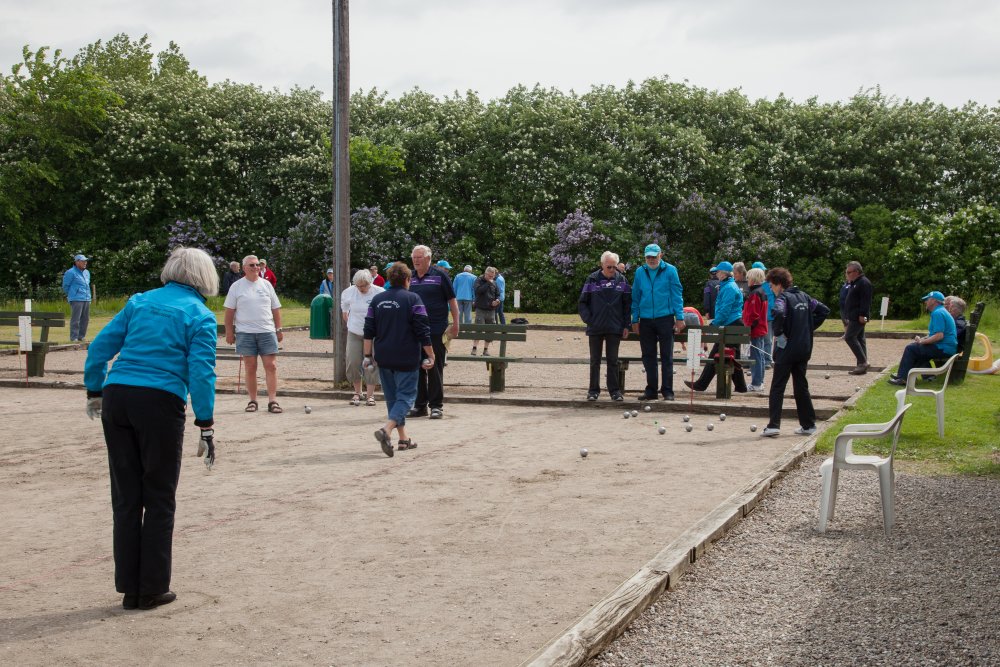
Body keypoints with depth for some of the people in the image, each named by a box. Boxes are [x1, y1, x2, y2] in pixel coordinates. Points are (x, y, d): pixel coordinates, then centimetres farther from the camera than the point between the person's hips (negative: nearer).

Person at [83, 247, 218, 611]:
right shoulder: (200, 316, 1)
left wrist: (95, 392, 22)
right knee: (159, 499, 8)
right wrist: (206, 426, -5)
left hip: (116, 399, 4)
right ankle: (153, 589, 12)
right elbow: (201, 373, -8)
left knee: (125, 498, 11)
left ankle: (130, 589, 17)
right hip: (160, 403, -4)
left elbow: (100, 346, 11)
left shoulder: (139, 302, 14)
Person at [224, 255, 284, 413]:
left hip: (267, 331, 2)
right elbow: (229, 311, 3)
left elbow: (276, 309, 13)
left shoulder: (266, 284, 10)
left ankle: (272, 401, -4)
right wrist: (229, 332, -1)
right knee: (250, 368, 3)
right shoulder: (236, 286, 3)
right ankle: (252, 401, 11)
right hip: (245, 333, -2)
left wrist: (279, 329, 9)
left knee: (271, 366, -6)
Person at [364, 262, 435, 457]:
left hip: (383, 358, 5)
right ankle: (386, 430, -23)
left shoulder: (377, 300, 8)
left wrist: (368, 355, 13)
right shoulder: (412, 299, -7)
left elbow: (369, 331, 7)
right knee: (406, 396, -1)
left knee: (392, 397, 15)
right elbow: (423, 331, -9)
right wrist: (430, 355, -2)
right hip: (406, 359, -5)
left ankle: (403, 438, 19)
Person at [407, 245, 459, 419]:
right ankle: (420, 405, 16)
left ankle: (436, 405, 6)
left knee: (435, 369, -1)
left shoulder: (439, 276, -2)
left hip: (436, 331, -5)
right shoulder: (409, 278, 11)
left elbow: (452, 300, 0)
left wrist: (455, 324, -5)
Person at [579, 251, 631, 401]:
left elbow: (627, 304, 6)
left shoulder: (621, 280, 3)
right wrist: (588, 320, -7)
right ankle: (593, 390, 12)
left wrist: (626, 325, 1)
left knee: (613, 360, 5)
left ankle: (614, 390, 10)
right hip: (595, 328, 0)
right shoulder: (592, 280, 0)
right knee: (595, 361, 6)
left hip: (615, 328, 0)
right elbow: (582, 303, 4)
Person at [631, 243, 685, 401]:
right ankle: (651, 390, 16)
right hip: (646, 320, 3)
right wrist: (635, 320, 7)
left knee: (666, 357, 0)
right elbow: (635, 297, 11)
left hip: (665, 318, -3)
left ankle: (667, 391, 4)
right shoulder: (640, 272, 7)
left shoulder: (670, 271, -2)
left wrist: (680, 318, -7)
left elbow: (677, 295, -2)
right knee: (648, 357, 8)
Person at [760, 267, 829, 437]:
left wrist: (778, 332, -19)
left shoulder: (783, 297, -12)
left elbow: (779, 313, -34)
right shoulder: (803, 296, 10)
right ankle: (808, 425, 17)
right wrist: (809, 327, 13)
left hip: (787, 348, -7)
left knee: (777, 387, -1)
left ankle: (773, 425, -7)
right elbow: (824, 310, 16)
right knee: (801, 386, 15)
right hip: (804, 348, 7)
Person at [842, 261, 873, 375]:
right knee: (859, 339, 10)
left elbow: (865, 300, -20)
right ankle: (862, 365, 11)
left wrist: (862, 314, -25)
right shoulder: (853, 283, 19)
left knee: (849, 337, -15)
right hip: (854, 317, 11)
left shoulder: (863, 282, -13)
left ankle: (863, 362, -13)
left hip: (858, 317, -11)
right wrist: (847, 316, 23)